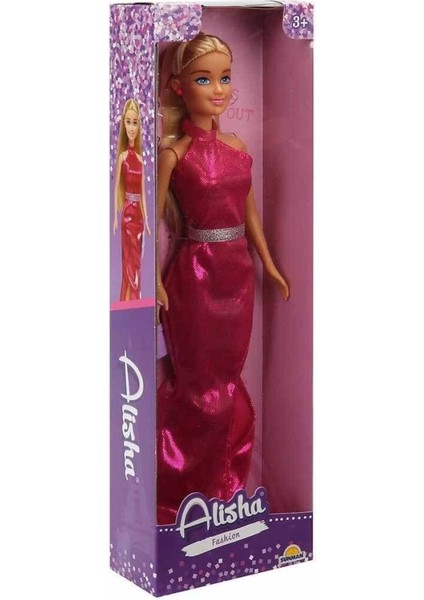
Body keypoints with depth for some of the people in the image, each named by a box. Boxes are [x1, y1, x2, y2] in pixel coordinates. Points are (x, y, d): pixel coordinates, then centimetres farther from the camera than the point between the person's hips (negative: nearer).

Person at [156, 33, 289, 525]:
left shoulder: (237, 148, 7)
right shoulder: (174, 152, -9)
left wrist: (269, 265, 18)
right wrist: (154, 281, -15)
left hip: (237, 270, 5)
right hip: (196, 272, -5)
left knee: (227, 377, 13)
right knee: (200, 383, 3)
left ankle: (222, 485, 27)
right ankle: (187, 489, 19)